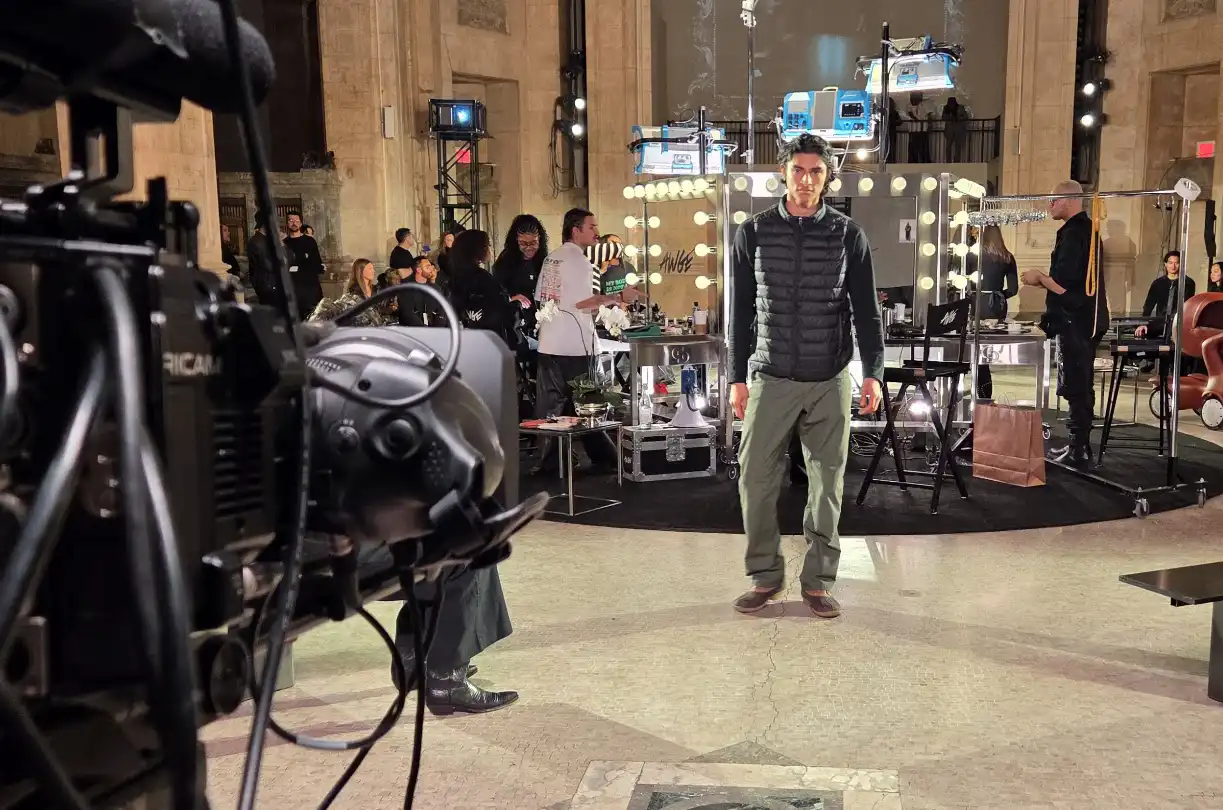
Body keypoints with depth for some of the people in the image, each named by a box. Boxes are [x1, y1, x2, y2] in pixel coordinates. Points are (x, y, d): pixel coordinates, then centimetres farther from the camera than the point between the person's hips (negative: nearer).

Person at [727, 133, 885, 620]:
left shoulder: (848, 235, 2)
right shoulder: (753, 233, 3)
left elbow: (866, 310, 4)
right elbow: (741, 311, 6)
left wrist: (873, 373, -5)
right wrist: (738, 377, 4)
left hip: (830, 380, 0)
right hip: (770, 378, 0)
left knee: (827, 483, 5)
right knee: (756, 479, -1)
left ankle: (817, 582, 17)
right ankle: (765, 576, 16)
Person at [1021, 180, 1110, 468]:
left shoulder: (1073, 234, -17)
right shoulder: (1088, 230, 15)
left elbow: (1062, 285, -22)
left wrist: (1038, 277, -7)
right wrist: (1044, 279, 17)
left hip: (1075, 321, -10)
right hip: (1088, 319, 10)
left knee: (1075, 388, -6)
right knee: (1081, 386, 15)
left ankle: (1078, 451, -2)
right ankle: (1079, 445, 22)